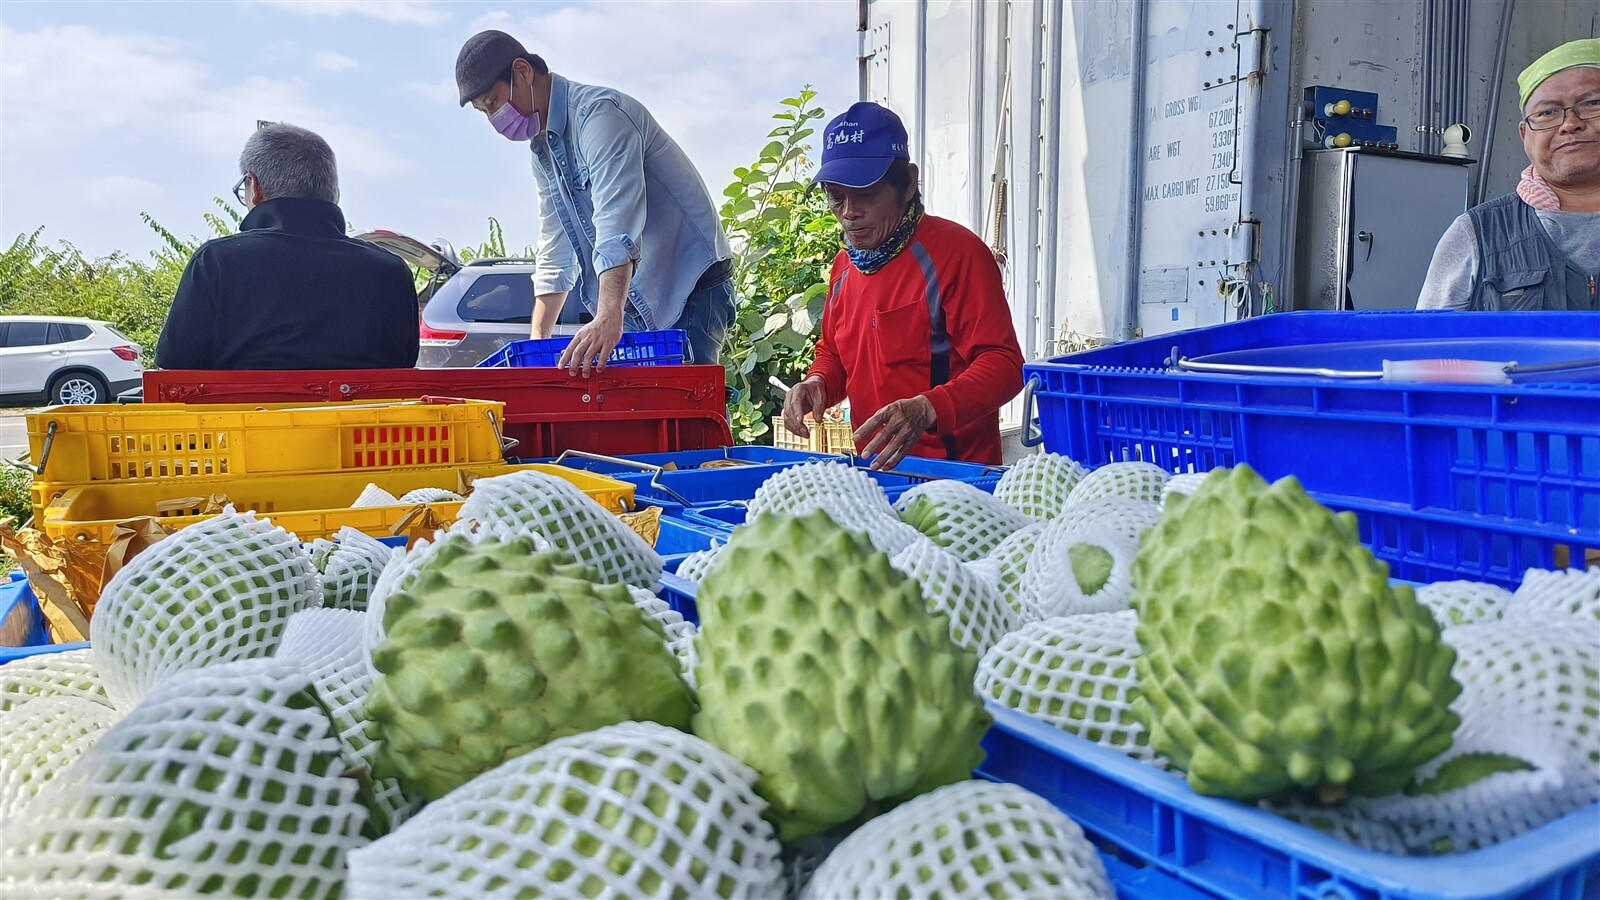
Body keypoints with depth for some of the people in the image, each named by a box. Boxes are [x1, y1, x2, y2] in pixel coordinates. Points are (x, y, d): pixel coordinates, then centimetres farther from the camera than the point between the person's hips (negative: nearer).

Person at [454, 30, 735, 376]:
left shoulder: (598, 111, -15)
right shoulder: (543, 151, 15)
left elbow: (618, 223, -31)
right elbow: (555, 257, 18)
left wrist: (608, 318, -42)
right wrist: (536, 341, 10)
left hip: (691, 288, -9)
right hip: (638, 307, 9)